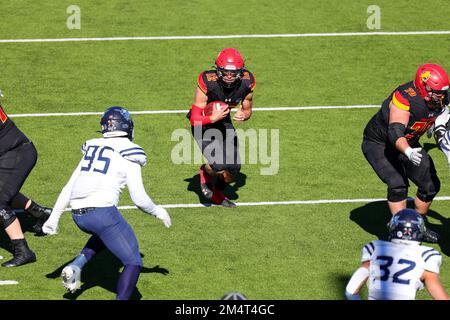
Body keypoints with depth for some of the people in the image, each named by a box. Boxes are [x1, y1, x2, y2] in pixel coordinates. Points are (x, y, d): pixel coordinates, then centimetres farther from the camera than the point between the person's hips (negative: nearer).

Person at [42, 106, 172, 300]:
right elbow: (139, 198, -2)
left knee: (105, 233, 36)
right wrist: (158, 212, 16)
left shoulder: (92, 149, 17)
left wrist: (54, 217, 24)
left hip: (78, 215, 7)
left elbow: (69, 188, 19)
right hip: (102, 211, -7)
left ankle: (77, 264, 14)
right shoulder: (128, 156, 1)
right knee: (133, 263, 3)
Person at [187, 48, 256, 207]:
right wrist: (213, 118, -46)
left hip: (224, 122, 5)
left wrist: (244, 115, -24)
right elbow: (195, 119, -27)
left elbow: (248, 110, 0)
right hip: (203, 123, -5)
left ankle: (217, 193, 36)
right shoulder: (208, 82, -33)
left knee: (233, 169, 3)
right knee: (218, 166, -23)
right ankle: (205, 173, 16)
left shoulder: (246, 83, -20)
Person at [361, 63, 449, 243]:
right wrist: (408, 152, -62)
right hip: (379, 144, -7)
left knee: (431, 185, 5)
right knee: (397, 185, -25)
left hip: (408, 144, 7)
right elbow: (395, 132, -47)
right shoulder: (406, 98, -36)